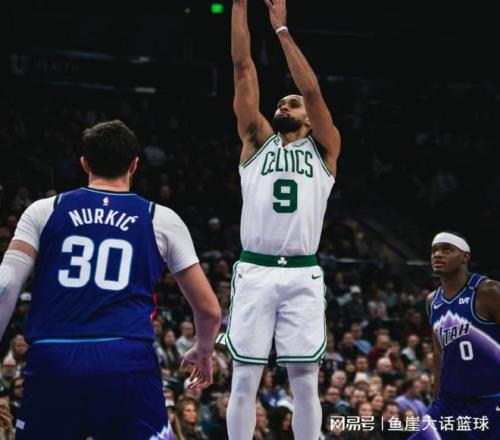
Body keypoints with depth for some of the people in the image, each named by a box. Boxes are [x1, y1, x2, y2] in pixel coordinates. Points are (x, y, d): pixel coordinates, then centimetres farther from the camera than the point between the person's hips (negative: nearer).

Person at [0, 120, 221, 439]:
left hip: (52, 362, 1)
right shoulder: (161, 220, 15)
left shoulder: (44, 211, 15)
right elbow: (209, 309, 20)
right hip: (127, 363, -1)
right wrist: (203, 352, 40)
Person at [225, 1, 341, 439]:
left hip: (302, 275, 0)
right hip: (255, 272, 0)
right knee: (245, 380, 1)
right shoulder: (257, 140, 14)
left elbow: (313, 90, -2)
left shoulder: (324, 149, 12)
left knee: (305, 382, 2)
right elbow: (243, 68, 9)